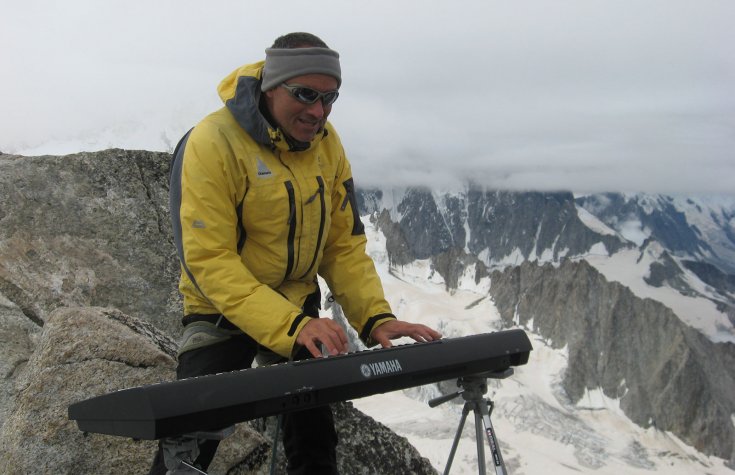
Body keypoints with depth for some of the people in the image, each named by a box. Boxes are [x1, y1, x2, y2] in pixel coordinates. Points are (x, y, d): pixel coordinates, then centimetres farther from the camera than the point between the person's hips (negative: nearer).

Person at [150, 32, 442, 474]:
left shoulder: (326, 143, -5)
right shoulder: (212, 142, -22)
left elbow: (345, 244, -1)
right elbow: (209, 261, -27)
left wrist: (376, 318, -16)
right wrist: (290, 326, -37)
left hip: (299, 309, 5)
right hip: (222, 311, -4)